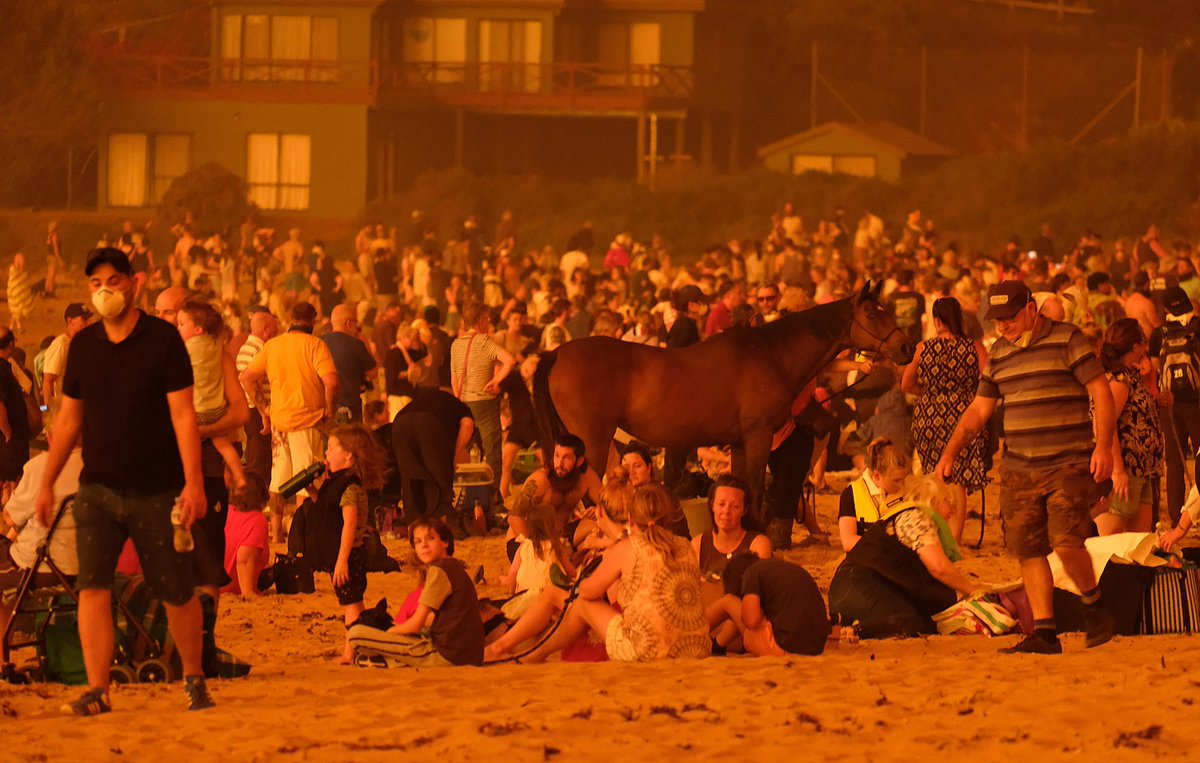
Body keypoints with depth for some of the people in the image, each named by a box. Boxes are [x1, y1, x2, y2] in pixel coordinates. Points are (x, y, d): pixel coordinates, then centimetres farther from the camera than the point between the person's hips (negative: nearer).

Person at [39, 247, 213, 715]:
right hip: (98, 488, 3)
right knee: (92, 585, -11)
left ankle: (194, 678, 25)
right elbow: (69, 418, 15)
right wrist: (47, 482, 15)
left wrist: (193, 482, -15)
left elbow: (182, 414, -8)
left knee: (176, 593, 4)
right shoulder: (82, 346, 6)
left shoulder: (163, 340, -6)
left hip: (158, 491, -3)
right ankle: (97, 691, -11)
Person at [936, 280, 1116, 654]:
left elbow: (1100, 391, -6)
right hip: (1019, 469, 6)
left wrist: (1104, 446, -15)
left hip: (1069, 465, -6)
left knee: (1066, 542, -18)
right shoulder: (1000, 353, 14)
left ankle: (1095, 608, 6)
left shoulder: (1067, 340, -3)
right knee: (1028, 550, 0)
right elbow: (978, 410, 20)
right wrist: (950, 453, 10)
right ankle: (1044, 633, 4)